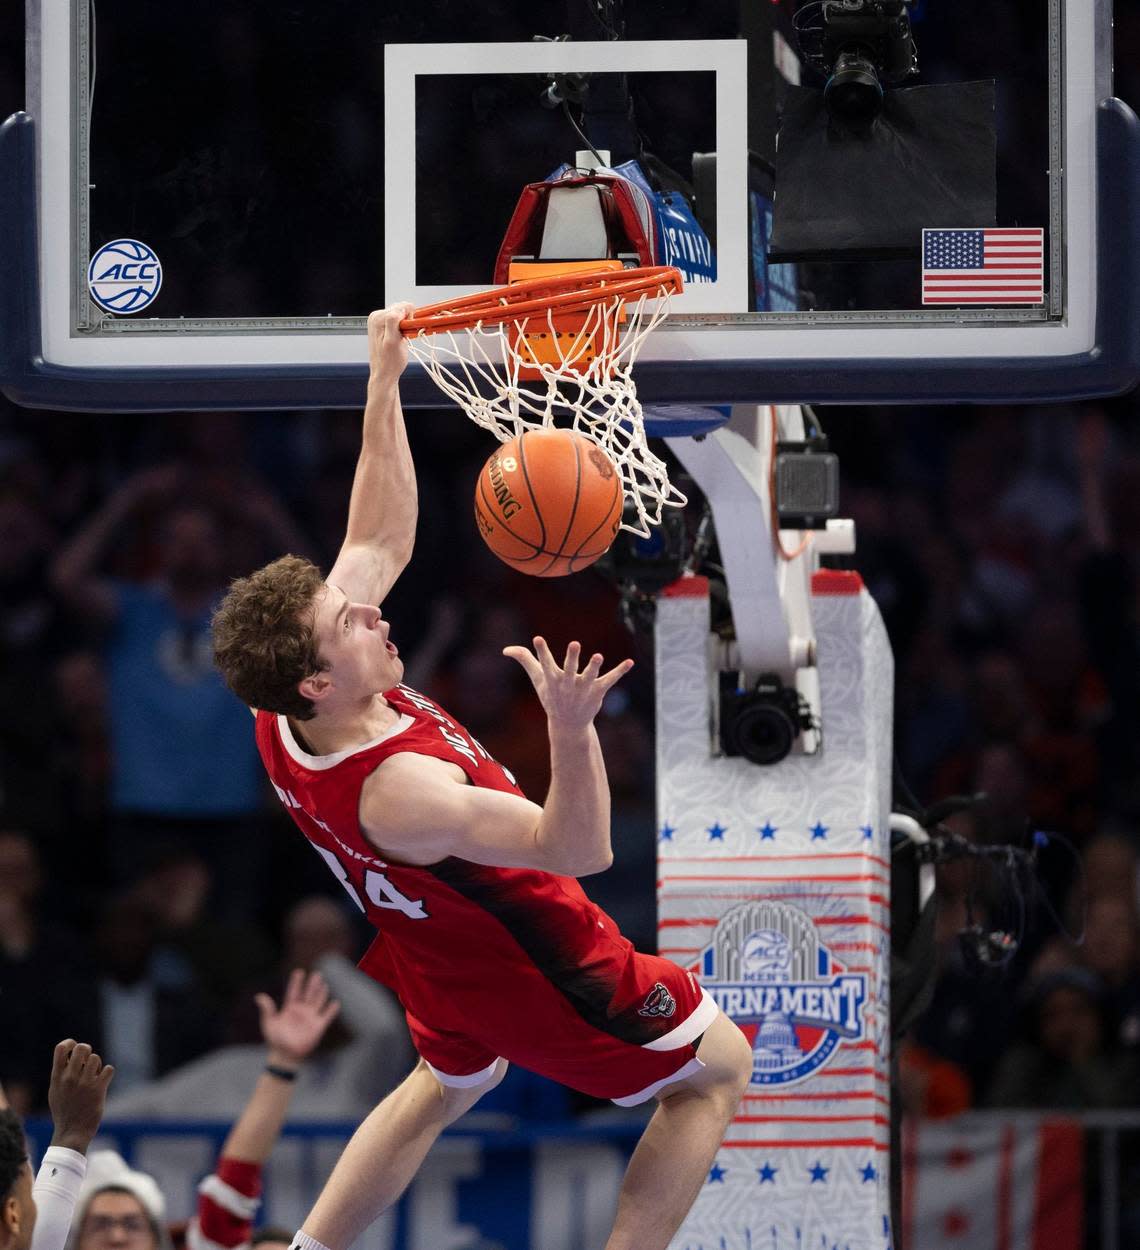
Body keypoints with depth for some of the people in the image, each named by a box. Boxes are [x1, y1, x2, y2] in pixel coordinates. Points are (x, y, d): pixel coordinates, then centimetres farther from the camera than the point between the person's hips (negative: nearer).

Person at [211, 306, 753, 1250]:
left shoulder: (289, 719, -18)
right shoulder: (395, 792, -41)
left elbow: (382, 541, -6)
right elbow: (578, 849, -38)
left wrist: (385, 382, -10)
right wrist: (571, 729, -57)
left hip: (435, 947, 8)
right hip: (529, 966, -8)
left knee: (449, 1084, 37)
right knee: (716, 1070, 10)